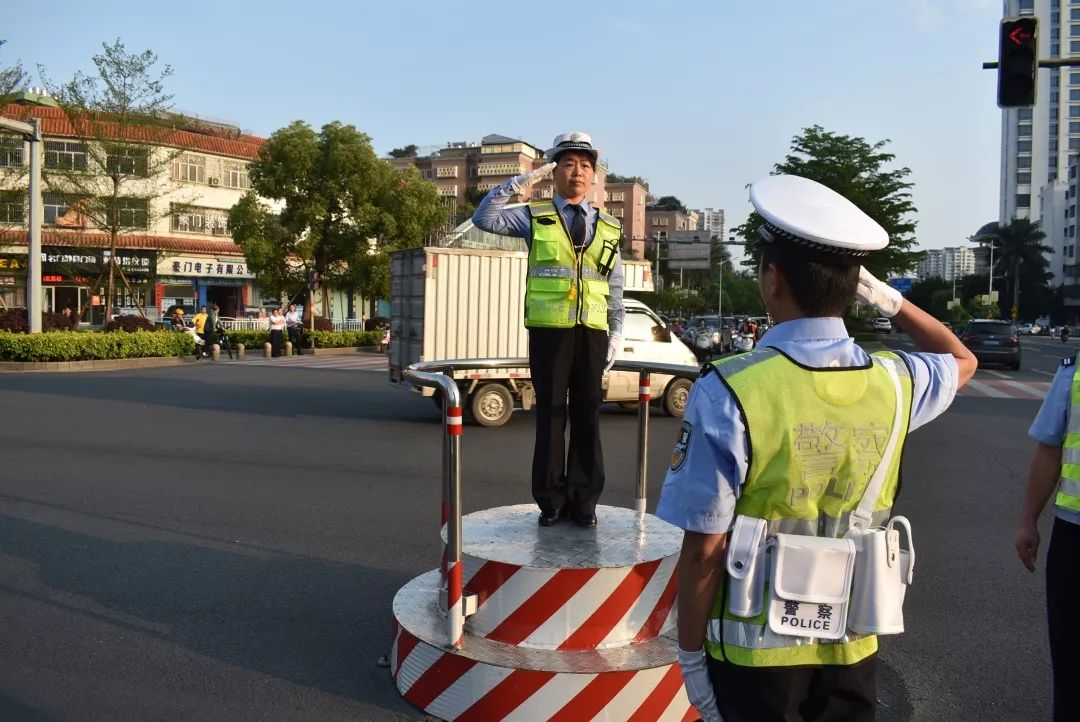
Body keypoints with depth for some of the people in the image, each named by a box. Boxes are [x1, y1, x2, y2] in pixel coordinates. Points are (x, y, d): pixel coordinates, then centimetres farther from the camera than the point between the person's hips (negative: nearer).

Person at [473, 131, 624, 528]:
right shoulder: (534, 216, 6)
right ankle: (550, 501, 13)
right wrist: (520, 182, -10)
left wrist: (617, 334, 7)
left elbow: (615, 289, 14)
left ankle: (584, 502, 15)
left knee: (587, 416, 5)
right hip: (548, 329, -2)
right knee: (550, 415, 3)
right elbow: (484, 219, -9)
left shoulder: (608, 228, 14)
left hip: (592, 331, 3)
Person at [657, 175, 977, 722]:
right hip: (852, 648, 4)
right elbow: (962, 359, 18)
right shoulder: (894, 383, -7)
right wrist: (888, 299, 9)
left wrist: (690, 653, -5)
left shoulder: (730, 392, -21)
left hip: (755, 649, -4)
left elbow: (704, 547, -18)